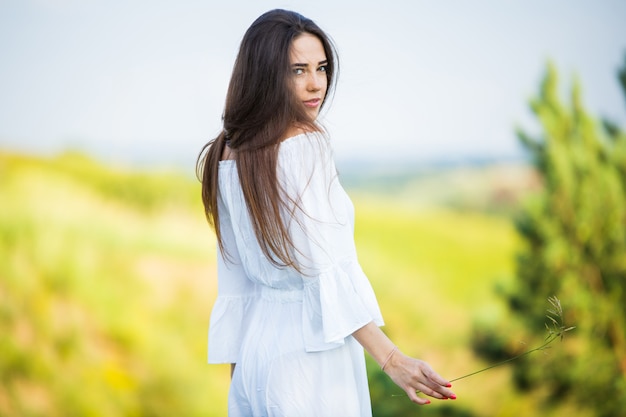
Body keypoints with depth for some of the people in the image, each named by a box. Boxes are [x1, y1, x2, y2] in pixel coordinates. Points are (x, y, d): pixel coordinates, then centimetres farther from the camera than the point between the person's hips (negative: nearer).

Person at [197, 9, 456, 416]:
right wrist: (392, 359, -24)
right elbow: (327, 271, -21)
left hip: (256, 346, 7)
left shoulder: (227, 156, 6)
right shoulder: (307, 145, -15)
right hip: (311, 352, -7)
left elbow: (234, 279, 9)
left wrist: (239, 373, 14)